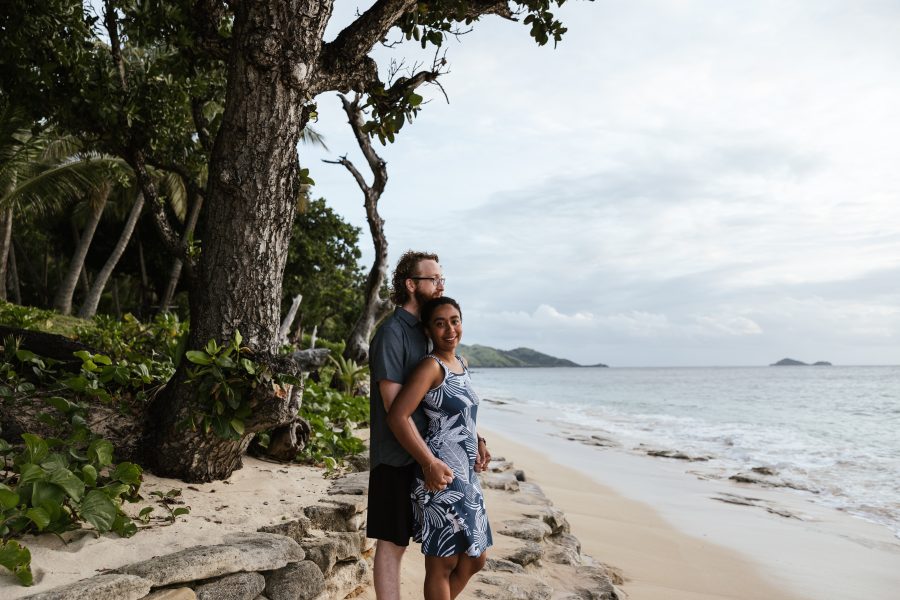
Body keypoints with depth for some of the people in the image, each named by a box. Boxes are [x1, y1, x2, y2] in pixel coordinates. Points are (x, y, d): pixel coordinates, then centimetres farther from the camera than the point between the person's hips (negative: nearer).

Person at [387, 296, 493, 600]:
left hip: (467, 476, 9)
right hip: (440, 476, -9)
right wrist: (429, 464, -24)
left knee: (475, 559, 19)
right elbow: (398, 416, -23)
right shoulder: (431, 365, -14)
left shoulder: (461, 364, 11)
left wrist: (478, 441, 10)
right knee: (442, 563, 5)